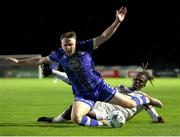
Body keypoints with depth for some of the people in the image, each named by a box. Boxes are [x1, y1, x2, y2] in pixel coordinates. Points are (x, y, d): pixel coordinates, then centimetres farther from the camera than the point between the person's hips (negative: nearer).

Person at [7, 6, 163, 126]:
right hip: (82, 95, 1)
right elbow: (41, 59, 11)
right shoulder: (59, 54, -5)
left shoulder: (85, 47, -12)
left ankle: (147, 99, 34)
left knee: (130, 104, -1)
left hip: (100, 87, -1)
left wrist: (117, 22, -31)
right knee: (75, 118, -29)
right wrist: (20, 61, 16)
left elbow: (103, 37, -19)